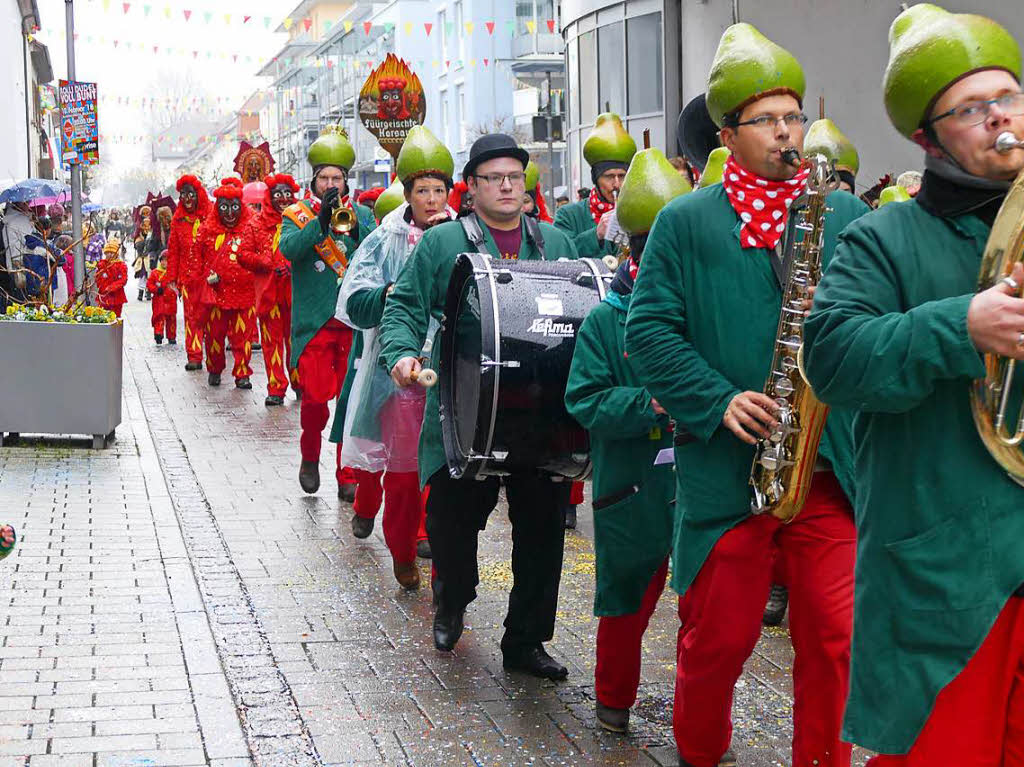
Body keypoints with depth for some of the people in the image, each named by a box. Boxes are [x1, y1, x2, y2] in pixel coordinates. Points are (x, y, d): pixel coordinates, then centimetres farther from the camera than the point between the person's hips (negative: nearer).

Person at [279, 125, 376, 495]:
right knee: (315, 396, -7)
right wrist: (321, 221, -24)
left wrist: (354, 227, -20)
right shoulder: (298, 213, 7)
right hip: (314, 322, -2)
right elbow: (288, 248, -13)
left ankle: (348, 474, 11)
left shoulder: (360, 215, 12)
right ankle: (310, 458, 18)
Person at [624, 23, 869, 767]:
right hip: (728, 467, -1)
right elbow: (649, 329, -3)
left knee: (834, 639, 3)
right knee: (720, 638, 9)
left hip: (832, 464, 2)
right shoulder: (685, 222, 3)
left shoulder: (847, 216, 9)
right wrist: (717, 401, -13)